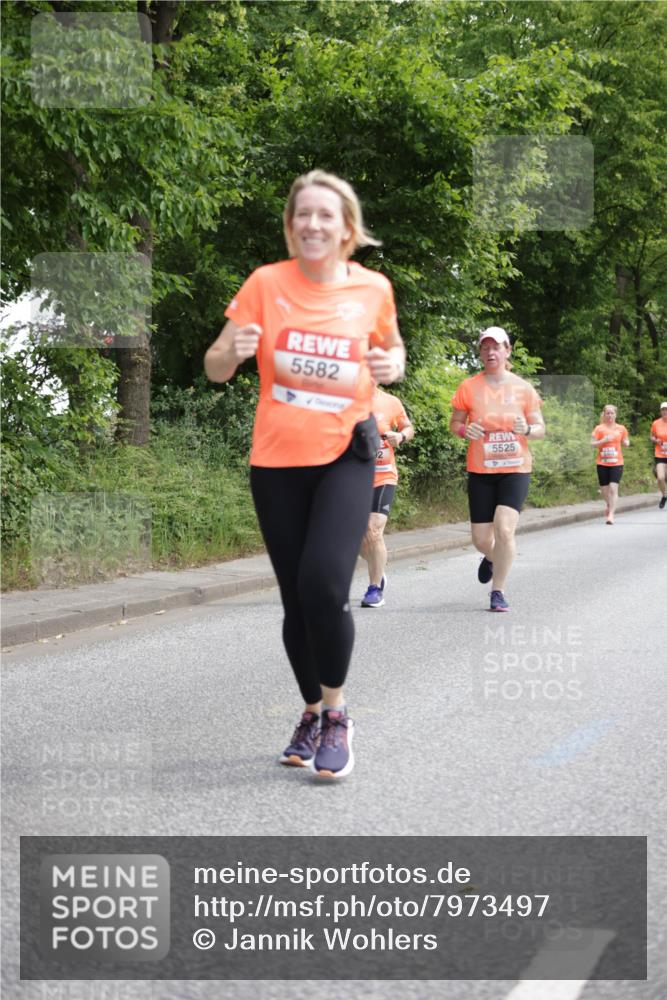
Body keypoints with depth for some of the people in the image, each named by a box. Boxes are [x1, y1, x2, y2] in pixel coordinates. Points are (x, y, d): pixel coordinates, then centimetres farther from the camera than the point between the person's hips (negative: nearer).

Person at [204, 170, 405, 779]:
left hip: (346, 455, -1)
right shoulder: (266, 283, -4)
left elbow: (392, 347, 18)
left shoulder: (373, 288, -2)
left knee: (324, 582, -21)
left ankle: (336, 714, 0)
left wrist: (394, 365, -5)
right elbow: (215, 370, -2)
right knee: (296, 597, 8)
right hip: (276, 460, 1)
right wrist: (232, 351, -24)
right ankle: (312, 712, 31)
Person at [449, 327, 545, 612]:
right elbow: (454, 423, 7)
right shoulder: (469, 387, 0)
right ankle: (492, 557, 42)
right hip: (480, 471, 1)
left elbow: (540, 429, 5)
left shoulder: (523, 388, 0)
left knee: (504, 529, -19)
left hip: (515, 470, -1)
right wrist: (464, 430, -16)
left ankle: (498, 592, -2)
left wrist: (527, 429, -18)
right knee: (481, 539, 3)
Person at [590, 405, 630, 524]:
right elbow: (592, 443, -3)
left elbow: (626, 443, 17)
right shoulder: (599, 428, 1)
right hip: (602, 463, 1)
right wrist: (604, 440, -18)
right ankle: (609, 505, 40)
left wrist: (625, 442, -6)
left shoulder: (621, 428, 6)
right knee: (604, 489, 8)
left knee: (613, 488, -15)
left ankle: (611, 514, -15)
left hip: (616, 463, 0)